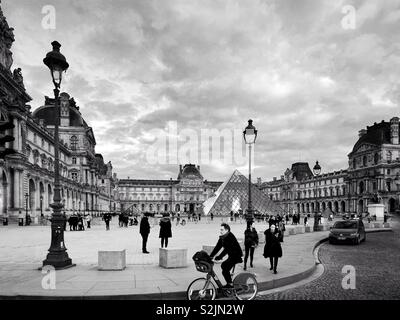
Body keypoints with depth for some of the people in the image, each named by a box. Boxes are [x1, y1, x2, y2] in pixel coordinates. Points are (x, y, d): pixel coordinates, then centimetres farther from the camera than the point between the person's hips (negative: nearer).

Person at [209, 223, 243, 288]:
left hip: (237, 256, -9)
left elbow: (227, 249, -30)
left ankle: (230, 284, -4)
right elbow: (217, 247, 4)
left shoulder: (230, 237, -21)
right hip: (231, 256, 9)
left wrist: (219, 257, -36)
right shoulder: (222, 238, 6)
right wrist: (211, 256, -5)